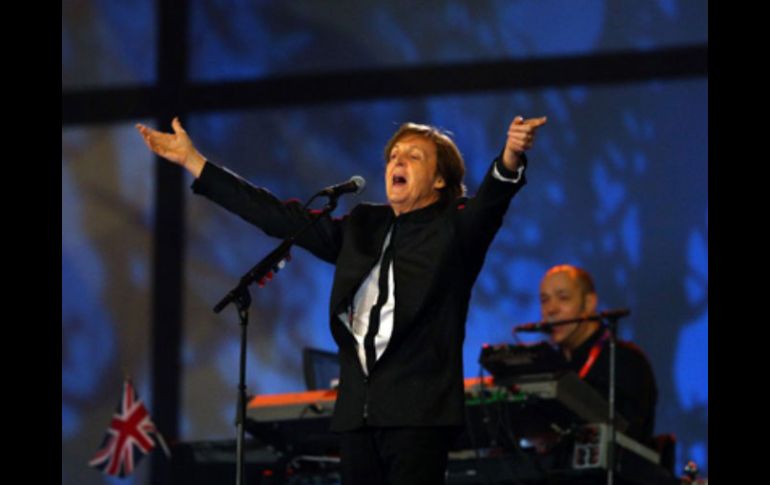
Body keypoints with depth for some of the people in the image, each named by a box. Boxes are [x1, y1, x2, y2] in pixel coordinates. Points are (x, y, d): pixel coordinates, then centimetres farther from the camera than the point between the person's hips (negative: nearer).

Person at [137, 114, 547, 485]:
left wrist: (510, 158, -42)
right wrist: (193, 162, 20)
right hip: (359, 410, 6)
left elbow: (490, 202, -18)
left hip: (419, 410, -6)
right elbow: (280, 217, 21)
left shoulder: (455, 229, 2)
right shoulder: (362, 227, 19)